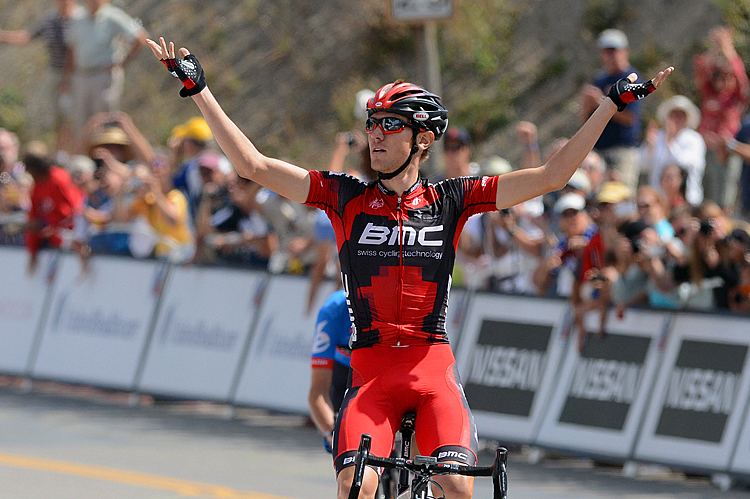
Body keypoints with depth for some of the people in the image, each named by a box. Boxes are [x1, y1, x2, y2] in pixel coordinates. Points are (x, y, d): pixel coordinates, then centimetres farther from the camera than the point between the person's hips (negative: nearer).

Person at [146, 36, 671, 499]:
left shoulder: (451, 201, 5)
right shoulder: (347, 196, 5)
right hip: (371, 369, 0)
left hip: (433, 367, 0)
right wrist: (198, 88, -3)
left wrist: (613, 104, 0)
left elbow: (551, 176, 3)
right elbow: (253, 164, 1)